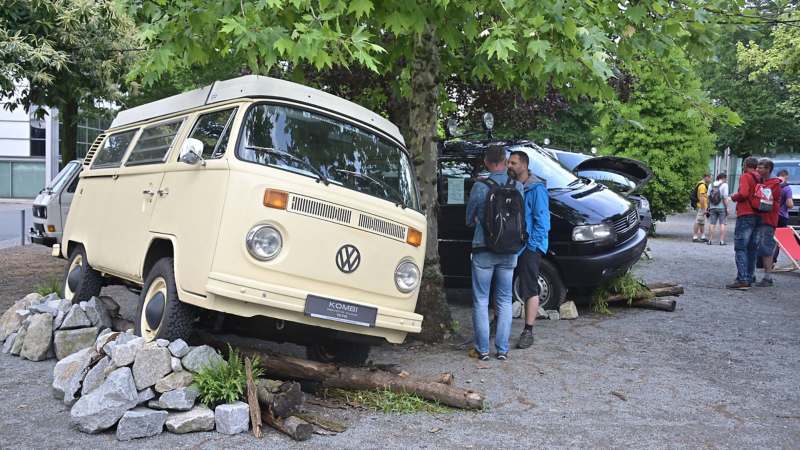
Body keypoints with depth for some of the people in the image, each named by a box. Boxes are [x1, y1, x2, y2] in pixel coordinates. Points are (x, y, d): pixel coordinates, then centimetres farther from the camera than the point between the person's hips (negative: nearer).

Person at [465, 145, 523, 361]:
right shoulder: (517, 186, -2)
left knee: (481, 300, 6)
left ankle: (482, 349, 8)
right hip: (509, 251, 3)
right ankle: (502, 349, 13)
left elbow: (470, 220, 1)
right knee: (505, 300, 11)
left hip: (484, 250, -3)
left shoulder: (479, 187, -10)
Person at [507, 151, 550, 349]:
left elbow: (542, 220, -13)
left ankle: (528, 332, 7)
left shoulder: (536, 189, -11)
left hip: (528, 247, -7)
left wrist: (531, 245, -17)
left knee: (530, 290, 0)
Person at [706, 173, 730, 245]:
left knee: (711, 223, 5)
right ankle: (722, 241, -5)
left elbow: (708, 197, 9)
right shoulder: (724, 185, -5)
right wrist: (727, 208, -10)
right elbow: (725, 197, -12)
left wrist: (708, 207, 15)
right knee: (722, 224, -1)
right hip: (722, 207, -4)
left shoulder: (711, 185, 9)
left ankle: (710, 240, 4)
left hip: (713, 207, 4)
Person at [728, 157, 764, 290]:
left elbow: (743, 194, -18)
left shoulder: (745, 176, -5)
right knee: (752, 249, 10)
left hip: (746, 215, -8)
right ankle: (749, 278, 13)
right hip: (759, 217, 8)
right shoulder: (761, 179, 17)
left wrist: (734, 197, 1)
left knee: (740, 247, -8)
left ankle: (742, 279, -15)